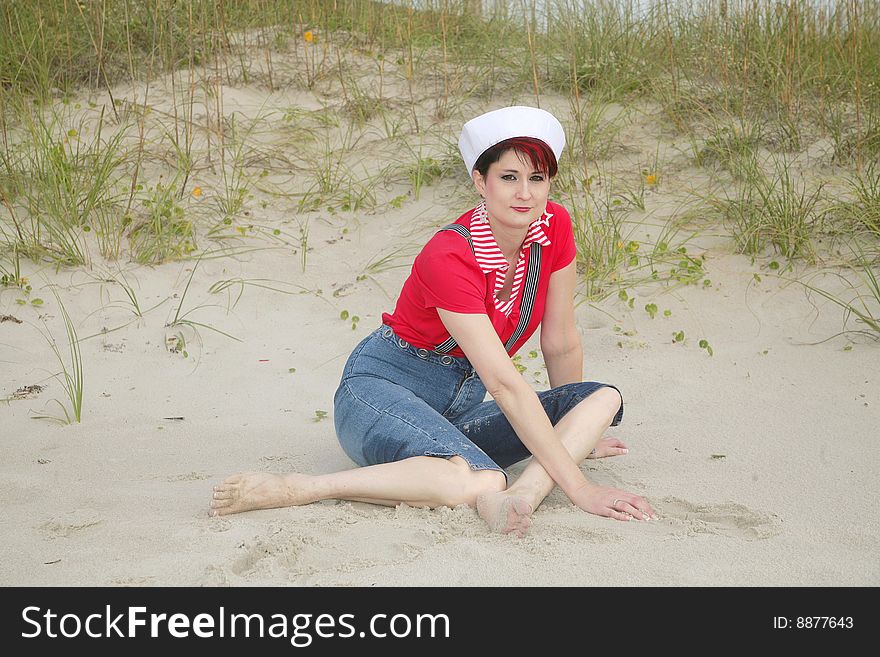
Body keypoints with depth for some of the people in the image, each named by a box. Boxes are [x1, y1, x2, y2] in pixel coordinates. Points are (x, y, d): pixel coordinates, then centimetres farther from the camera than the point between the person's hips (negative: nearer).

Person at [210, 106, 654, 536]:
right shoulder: (448, 257, -24)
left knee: (605, 398, -12)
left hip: (461, 407, 7)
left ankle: (524, 492, -36)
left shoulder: (554, 228, -6)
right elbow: (504, 382, -29)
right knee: (481, 481, -38)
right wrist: (577, 487, -30)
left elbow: (561, 345, 6)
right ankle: (289, 489, -29)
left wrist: (574, 431, 17)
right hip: (383, 389, -7)